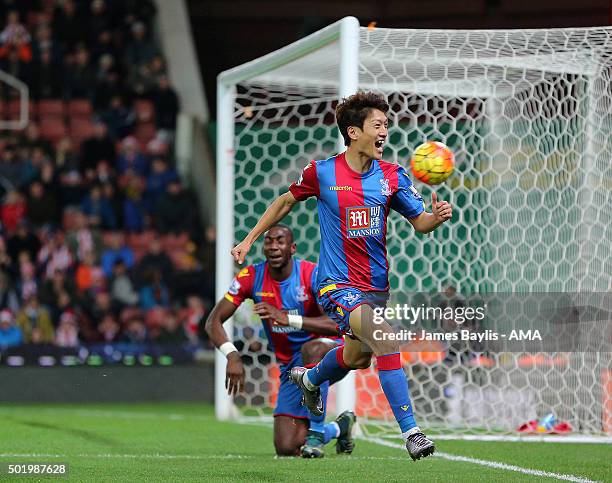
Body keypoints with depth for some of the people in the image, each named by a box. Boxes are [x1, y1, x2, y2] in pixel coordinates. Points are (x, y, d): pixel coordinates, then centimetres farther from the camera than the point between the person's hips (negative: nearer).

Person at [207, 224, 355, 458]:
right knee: (287, 448, -6)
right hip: (291, 366, 4)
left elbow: (337, 324, -29)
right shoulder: (251, 277, -8)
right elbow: (213, 321, -8)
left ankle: (316, 431, -25)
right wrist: (232, 355, -26)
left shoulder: (312, 274, -17)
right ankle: (339, 428, 27)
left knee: (311, 349, -42)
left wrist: (288, 318, -40)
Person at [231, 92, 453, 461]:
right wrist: (250, 240, 12)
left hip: (377, 285, 5)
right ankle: (410, 431, -24)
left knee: (358, 356, 24)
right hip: (337, 284, -5)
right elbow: (287, 201, 10)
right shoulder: (322, 173, -8)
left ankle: (310, 378, 58)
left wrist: (438, 216, -25)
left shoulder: (392, 176, -1)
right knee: (386, 340, -27)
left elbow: (420, 222, -1)